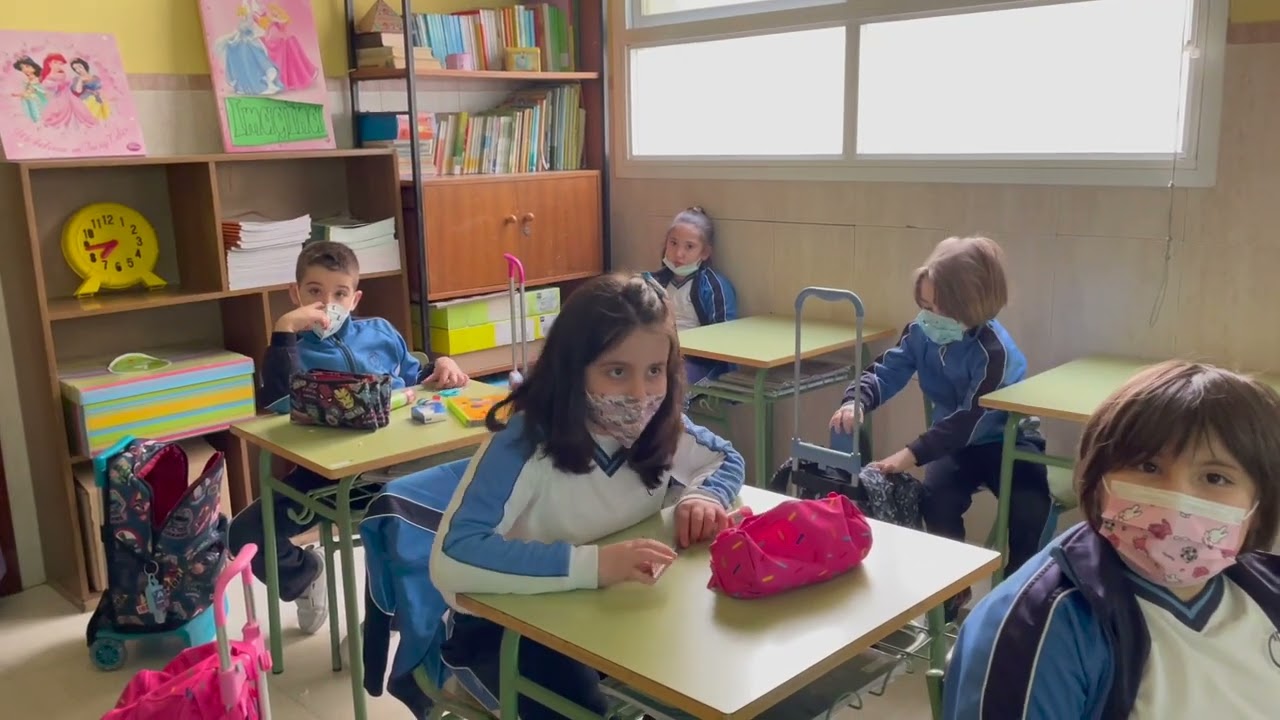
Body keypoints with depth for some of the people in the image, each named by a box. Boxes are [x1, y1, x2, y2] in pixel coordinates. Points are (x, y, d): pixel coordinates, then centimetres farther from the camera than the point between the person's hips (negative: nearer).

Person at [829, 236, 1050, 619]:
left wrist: (913, 453, -43)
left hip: (1004, 440, -4)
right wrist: (855, 401, -36)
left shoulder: (994, 350, -30)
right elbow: (885, 372, -12)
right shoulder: (921, 331, -12)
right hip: (955, 438, 4)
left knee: (1029, 511, -28)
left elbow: (972, 419, -34)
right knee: (936, 498, -25)